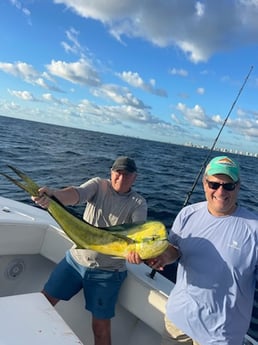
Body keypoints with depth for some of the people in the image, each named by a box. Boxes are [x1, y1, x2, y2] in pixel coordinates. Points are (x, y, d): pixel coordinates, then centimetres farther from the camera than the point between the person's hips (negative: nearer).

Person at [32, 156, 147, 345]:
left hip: (107, 272, -2)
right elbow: (76, 194, -24)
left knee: (101, 326, 4)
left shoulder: (138, 202, -7)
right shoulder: (98, 185, -5)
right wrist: (53, 193, -47)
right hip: (75, 259, 2)